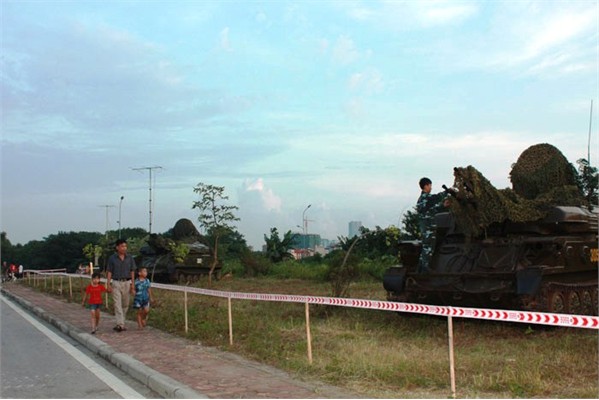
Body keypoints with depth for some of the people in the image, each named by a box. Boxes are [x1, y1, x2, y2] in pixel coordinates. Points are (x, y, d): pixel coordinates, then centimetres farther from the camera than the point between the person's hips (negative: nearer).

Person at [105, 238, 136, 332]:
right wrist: (108, 284, -7)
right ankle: (120, 324, -15)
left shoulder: (129, 258, 4)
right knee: (117, 304, -10)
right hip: (116, 283, -2)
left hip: (126, 283, 2)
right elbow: (109, 272, 0)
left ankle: (122, 322, 22)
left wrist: (132, 285, 1)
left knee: (125, 304, 8)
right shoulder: (112, 258, -1)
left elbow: (132, 272, 6)